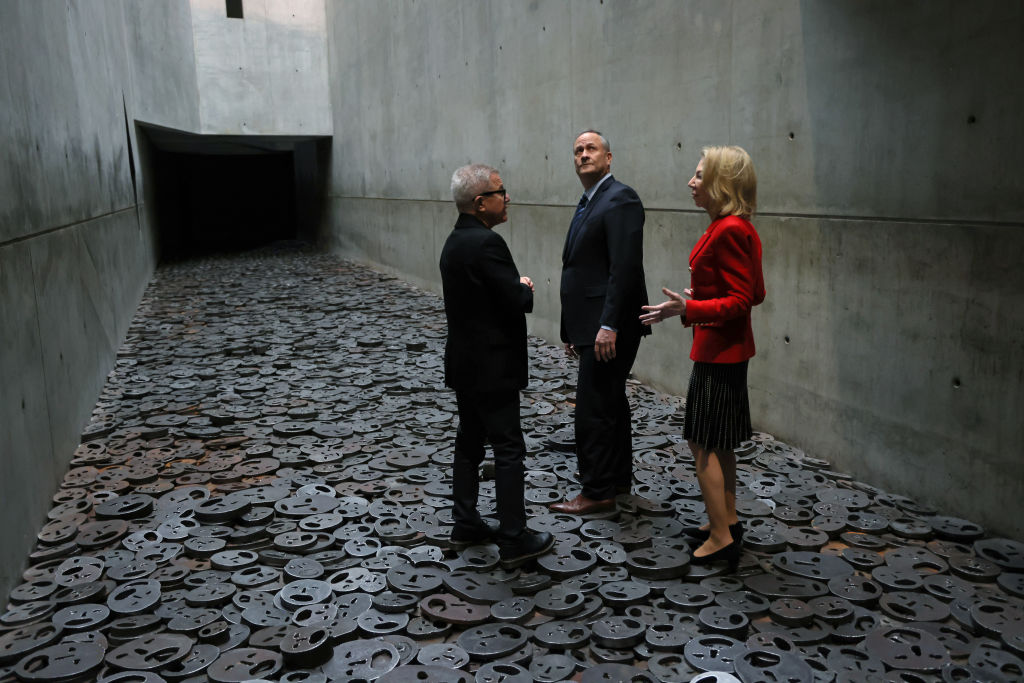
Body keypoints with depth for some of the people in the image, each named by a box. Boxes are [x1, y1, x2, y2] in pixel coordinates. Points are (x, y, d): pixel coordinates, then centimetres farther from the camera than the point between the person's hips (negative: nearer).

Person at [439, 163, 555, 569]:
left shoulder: (455, 240, 10)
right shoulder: (486, 243, -21)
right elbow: (519, 301, -22)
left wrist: (517, 288, 3)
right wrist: (526, 287, -1)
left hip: (465, 363, 10)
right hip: (491, 367, -10)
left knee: (469, 442, 16)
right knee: (509, 449, -1)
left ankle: (465, 524, 27)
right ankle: (513, 541, 6)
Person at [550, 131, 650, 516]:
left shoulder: (620, 199, -11)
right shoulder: (587, 205, 18)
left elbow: (625, 267, -21)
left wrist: (609, 325, -27)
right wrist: (571, 330, 17)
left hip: (609, 327, -10)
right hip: (591, 325, 10)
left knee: (593, 408, -5)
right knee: (610, 401, 18)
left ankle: (597, 492, 7)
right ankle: (618, 477, 31)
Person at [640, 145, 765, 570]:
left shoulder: (729, 231, -21)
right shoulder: (734, 227, 9)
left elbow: (741, 300, -23)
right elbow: (754, 294, 13)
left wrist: (687, 309, -29)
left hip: (719, 350, -10)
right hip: (726, 348, 10)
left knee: (703, 443, 0)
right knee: (717, 441, 19)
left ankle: (721, 538, 10)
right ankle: (728, 520, 32)